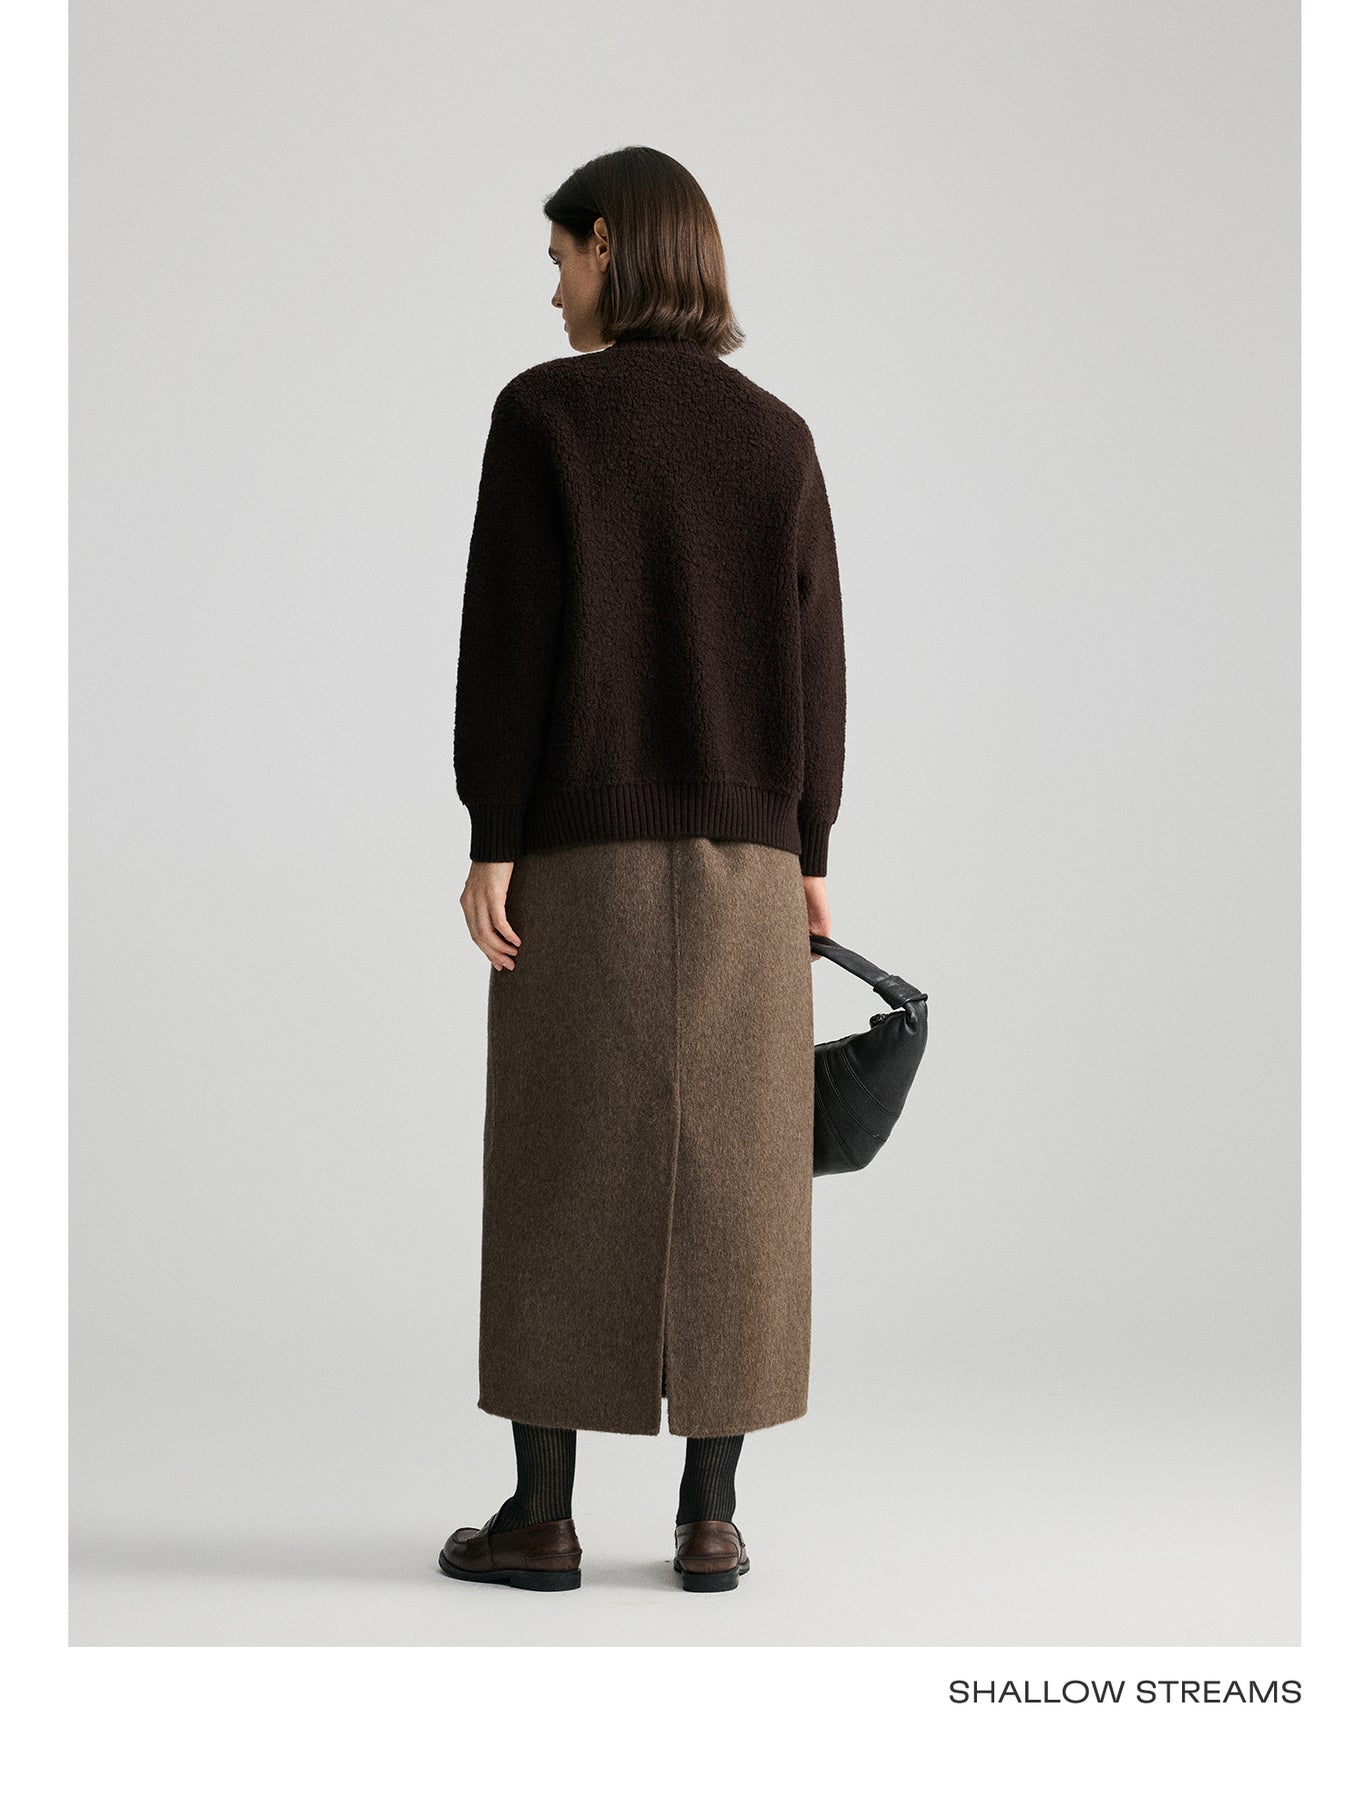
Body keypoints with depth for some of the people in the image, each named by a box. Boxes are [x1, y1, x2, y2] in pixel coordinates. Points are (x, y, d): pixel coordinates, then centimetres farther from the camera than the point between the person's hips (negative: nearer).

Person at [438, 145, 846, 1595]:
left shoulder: (542, 410, -4)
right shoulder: (776, 434, 6)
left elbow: (510, 632, -9)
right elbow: (811, 656, 5)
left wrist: (488, 844, -8)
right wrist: (808, 853, 11)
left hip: (582, 845, -3)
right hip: (741, 849, 3)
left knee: (560, 1171, 3)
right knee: (727, 1176, 5)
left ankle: (543, 1514, 5)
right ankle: (709, 1516, 6)